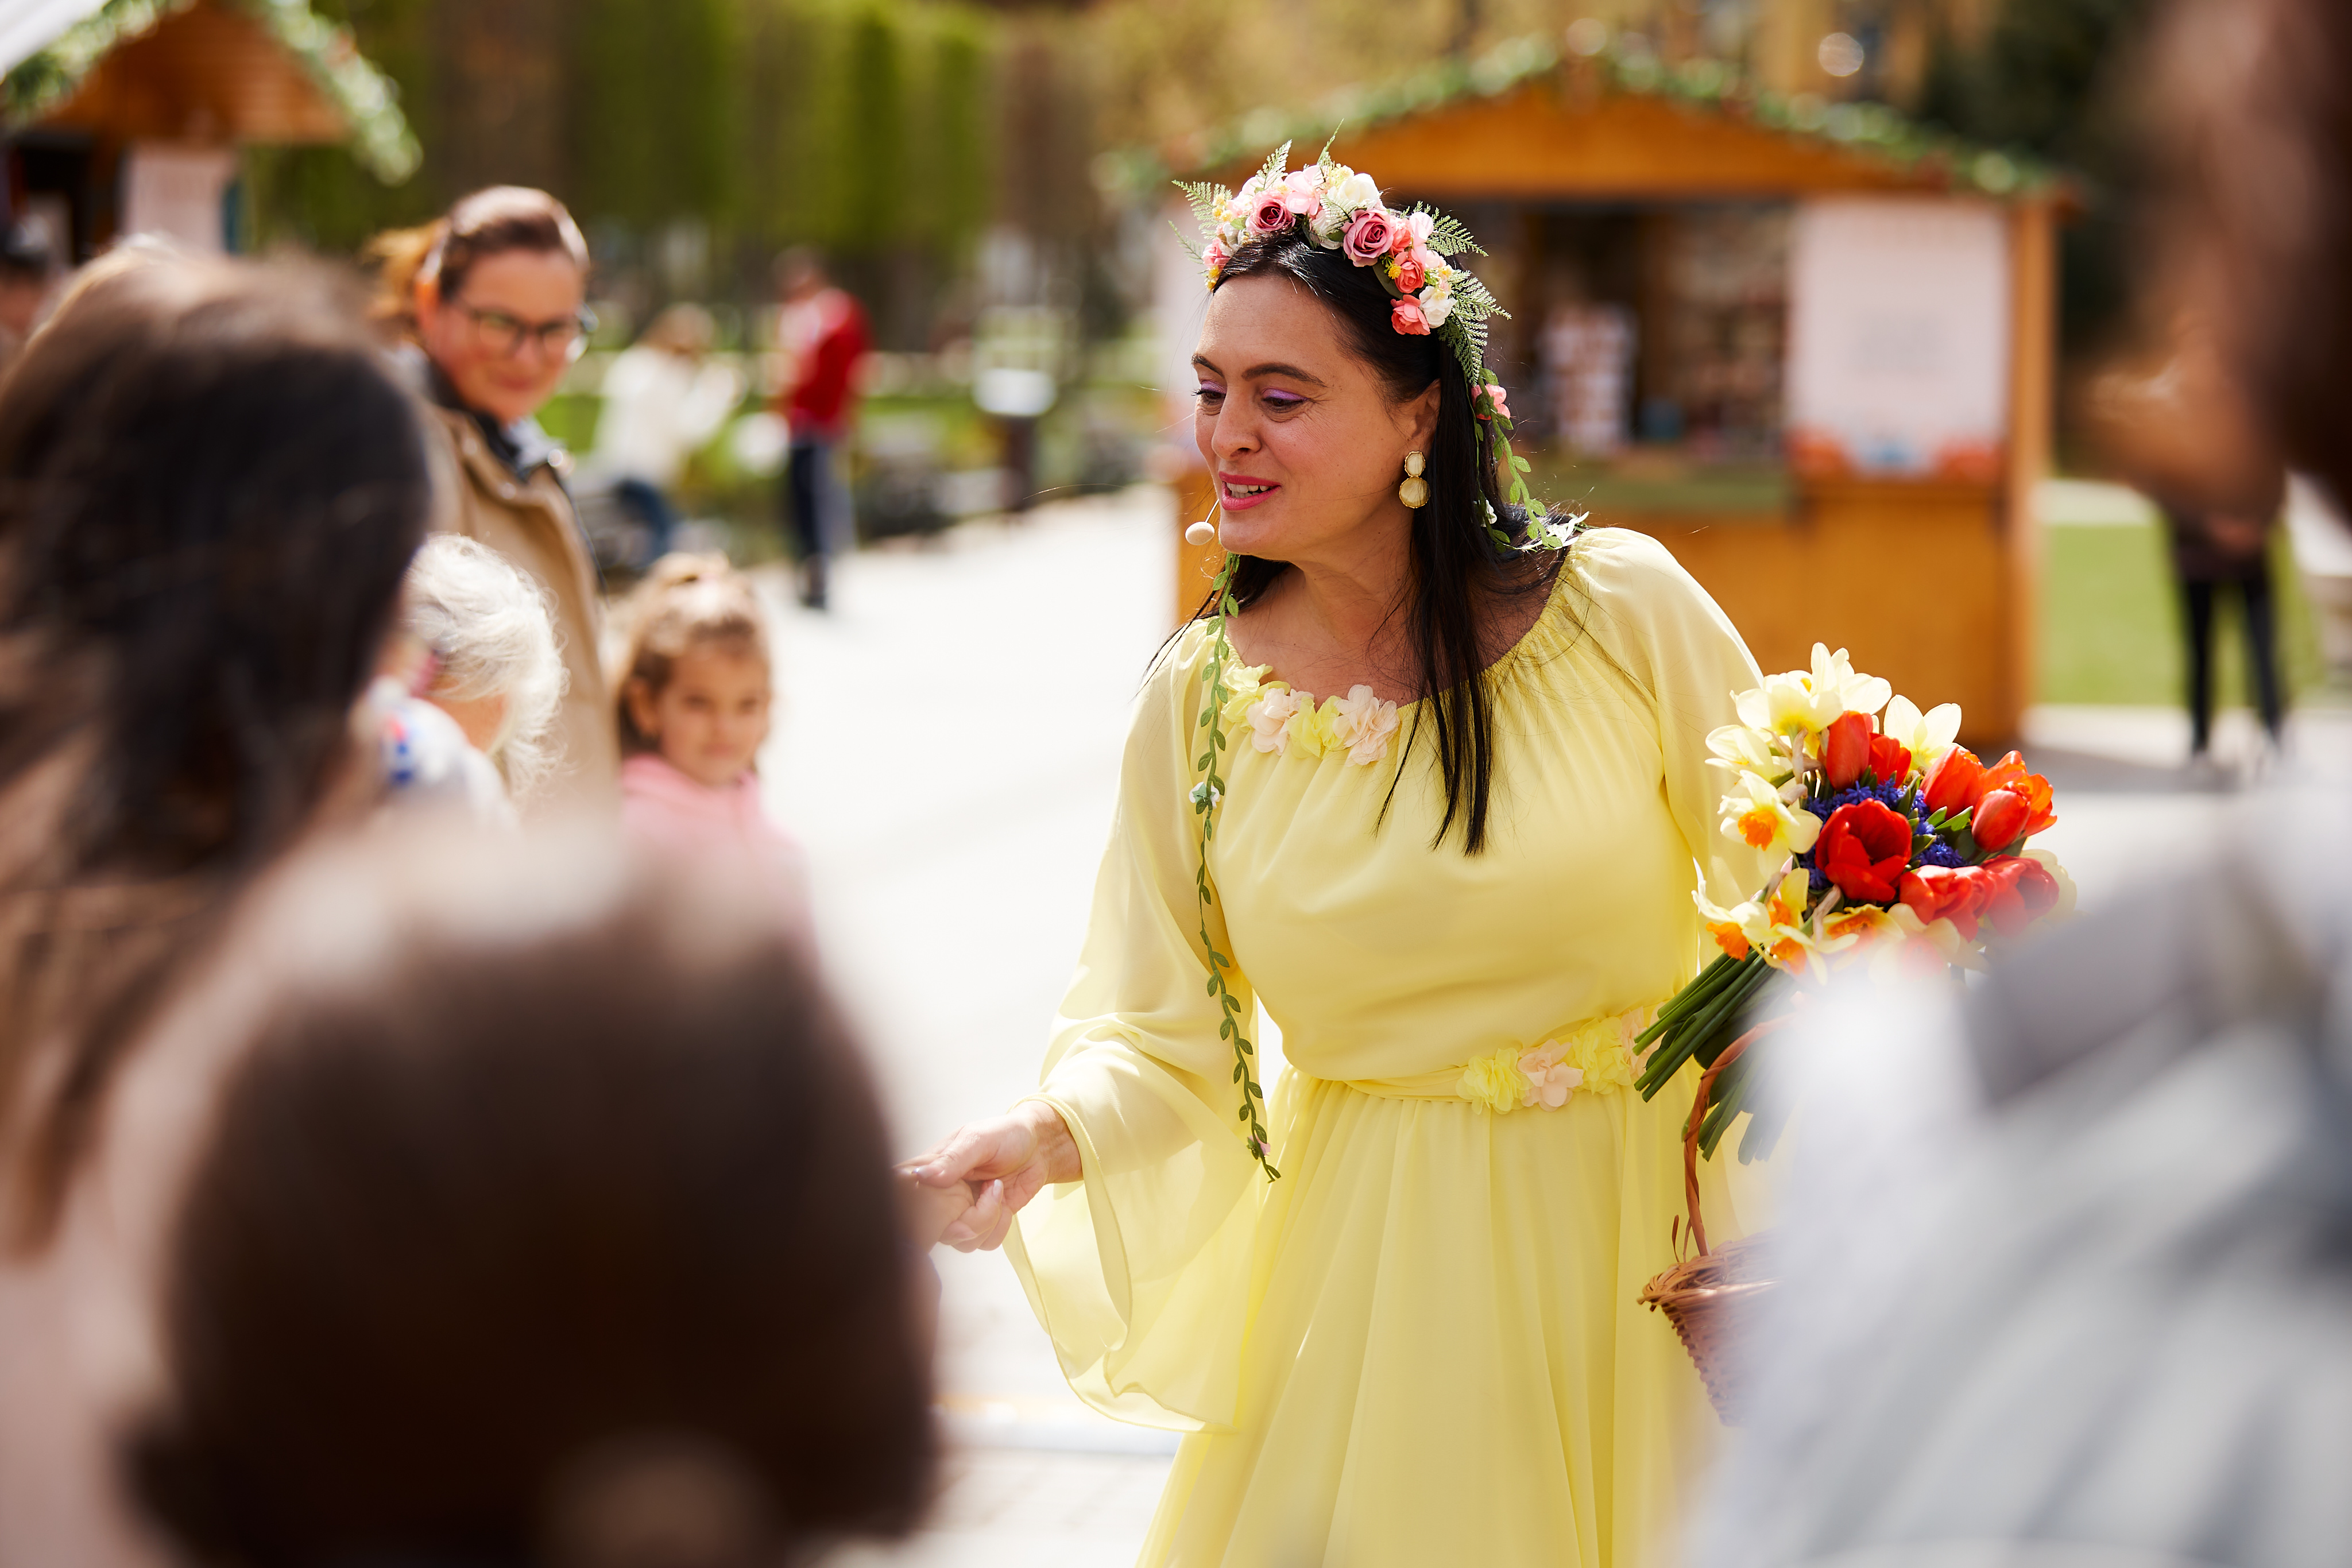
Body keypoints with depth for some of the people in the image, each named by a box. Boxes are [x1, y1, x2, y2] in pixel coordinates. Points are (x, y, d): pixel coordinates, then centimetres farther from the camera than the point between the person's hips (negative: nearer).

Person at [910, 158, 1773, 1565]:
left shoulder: (1621, 607, -10)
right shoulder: (1199, 699, -3)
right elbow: (1162, 1038, -2)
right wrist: (1047, 1135, -22)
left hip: (1645, 1240, -1)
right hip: (1375, 1275, 1)